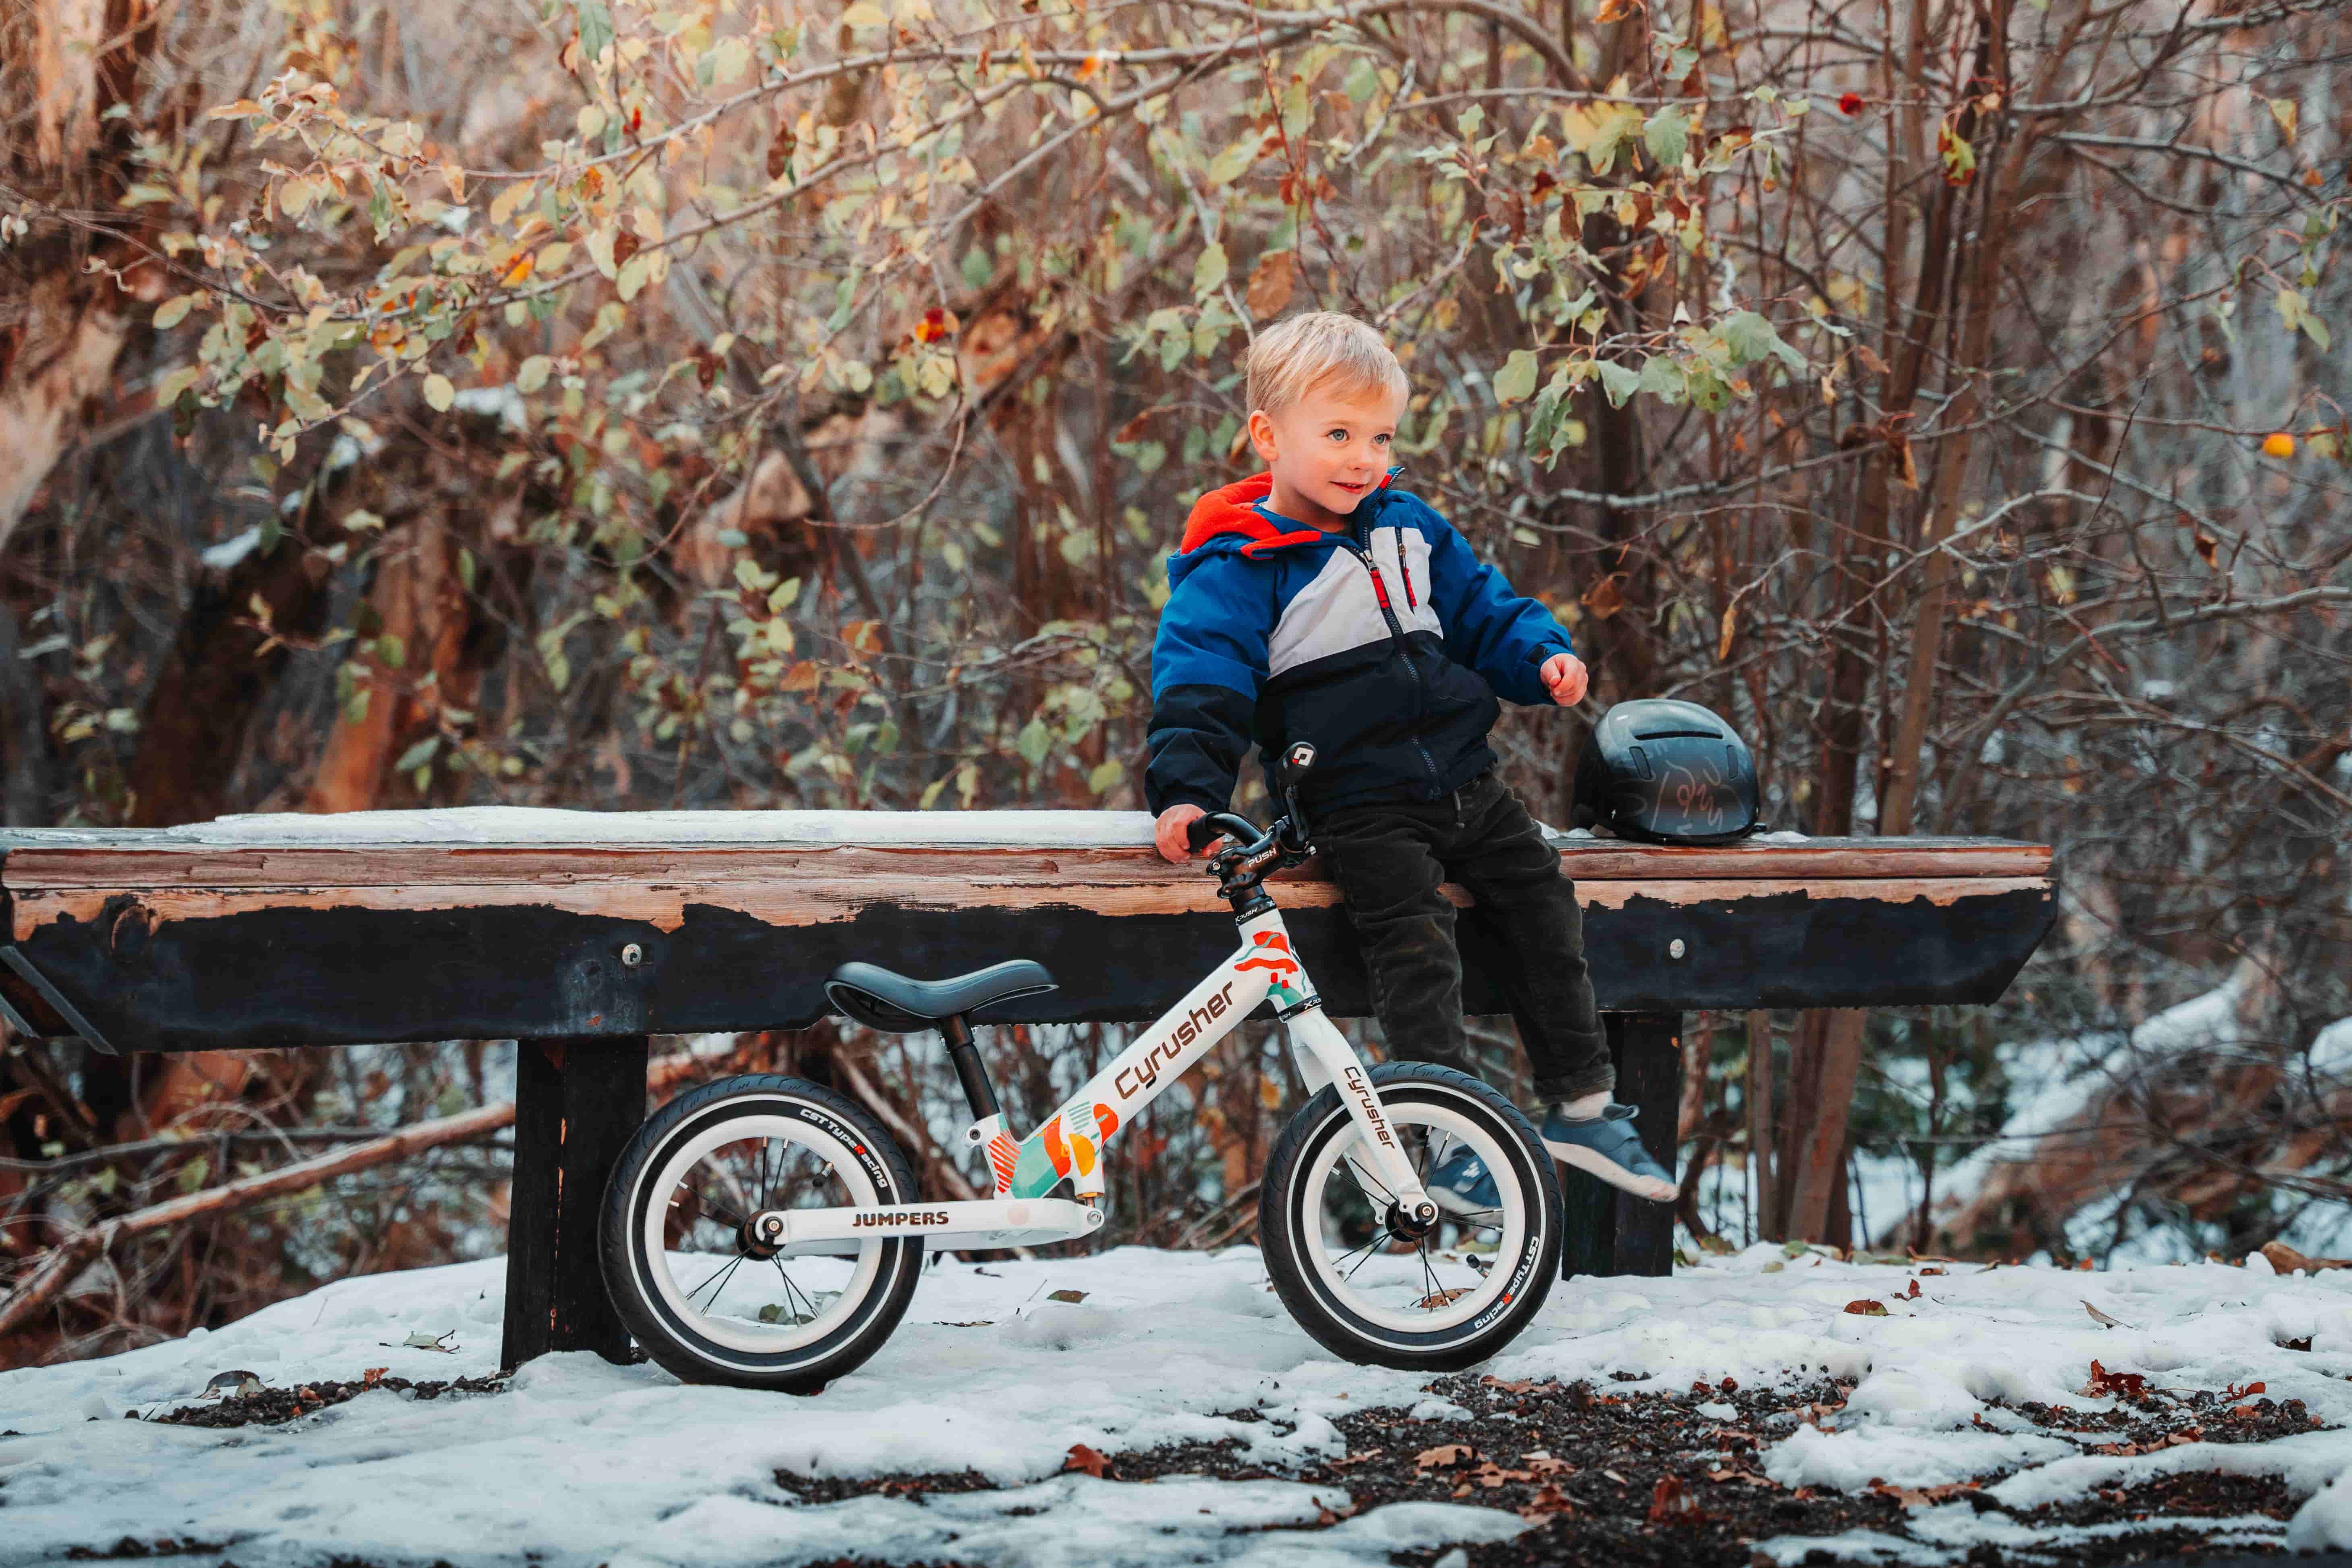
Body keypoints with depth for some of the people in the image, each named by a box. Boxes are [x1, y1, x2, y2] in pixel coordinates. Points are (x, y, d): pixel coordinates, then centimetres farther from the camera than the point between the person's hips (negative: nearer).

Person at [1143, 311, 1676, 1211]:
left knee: (1540, 898, -2)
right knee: (1413, 936, -23)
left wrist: (1541, 655, 5)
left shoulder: (1408, 527, 13)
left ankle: (1580, 1102, 9)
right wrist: (1186, 789, -27)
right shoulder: (1236, 572, -8)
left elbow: (1479, 607, 23)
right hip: (1359, 809, -6)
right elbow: (1199, 683, -14)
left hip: (1461, 781, 7)